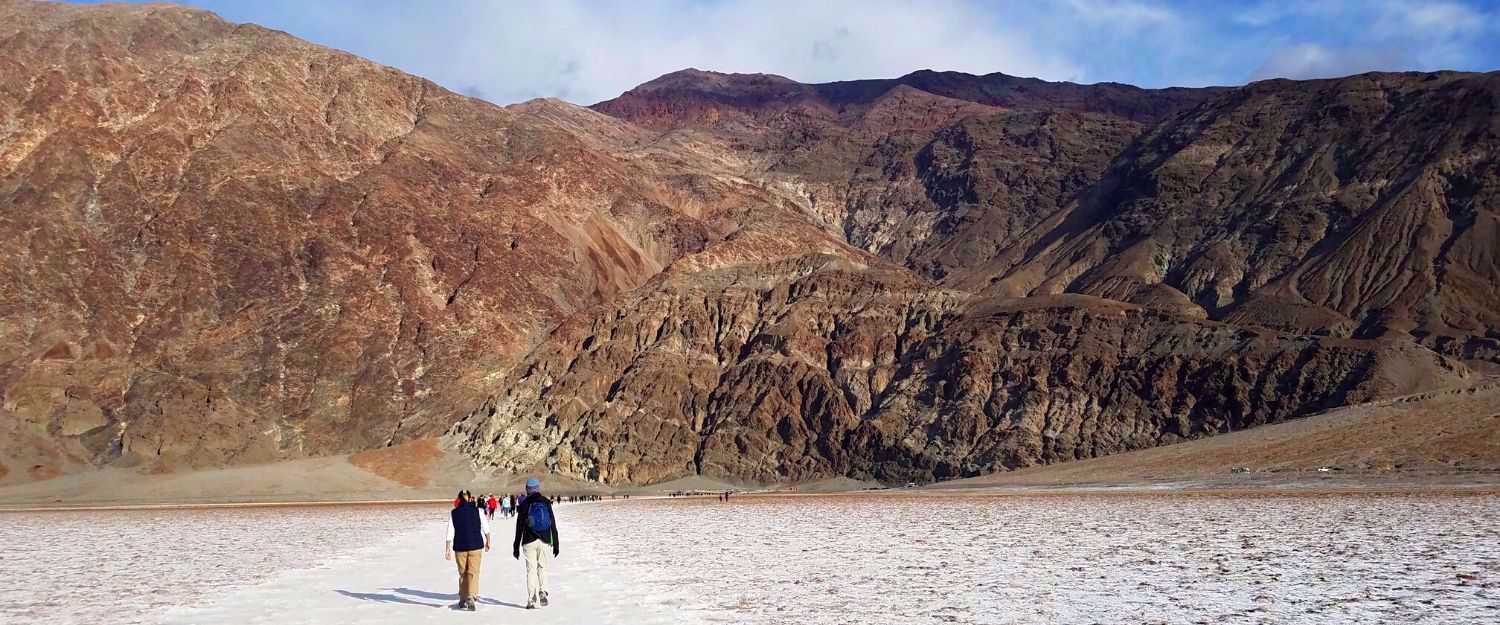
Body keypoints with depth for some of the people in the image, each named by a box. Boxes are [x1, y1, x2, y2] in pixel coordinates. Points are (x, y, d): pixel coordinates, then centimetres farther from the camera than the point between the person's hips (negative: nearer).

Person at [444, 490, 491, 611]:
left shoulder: (453, 513, -1)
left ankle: (463, 600, 21)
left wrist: (447, 549, 2)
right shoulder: (477, 511, -3)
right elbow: (486, 528, 2)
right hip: (476, 546, -1)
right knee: (473, 572, -1)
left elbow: (450, 533, -3)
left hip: (460, 547, 1)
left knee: (463, 573, 14)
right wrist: (488, 542, 16)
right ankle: (471, 596, -21)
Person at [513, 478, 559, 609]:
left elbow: (519, 527, 1)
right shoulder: (546, 503, 3)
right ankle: (542, 591, -6)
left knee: (531, 569, 3)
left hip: (529, 541, -1)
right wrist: (556, 543, 10)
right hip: (544, 540, 1)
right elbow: (553, 524, 5)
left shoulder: (524, 505, -1)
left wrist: (516, 546, 7)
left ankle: (531, 600, -1)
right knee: (542, 566, 14)